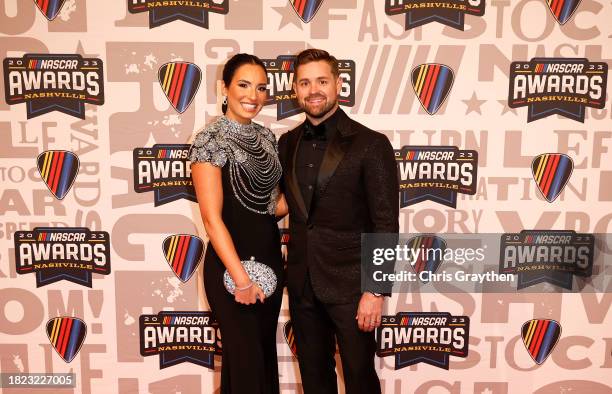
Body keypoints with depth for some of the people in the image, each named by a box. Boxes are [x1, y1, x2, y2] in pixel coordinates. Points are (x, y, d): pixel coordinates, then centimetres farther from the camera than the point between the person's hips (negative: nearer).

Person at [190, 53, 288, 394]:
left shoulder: (266, 136, 5)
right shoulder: (211, 140, -14)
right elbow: (212, 218, -19)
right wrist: (242, 279, -20)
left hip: (270, 258, 6)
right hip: (231, 264, -6)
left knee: (266, 352, 19)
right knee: (246, 358, 8)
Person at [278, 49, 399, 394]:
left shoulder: (371, 144, -10)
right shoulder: (287, 143, 6)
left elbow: (386, 225, -12)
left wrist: (376, 290, -15)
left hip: (350, 284, -4)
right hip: (302, 283, 5)